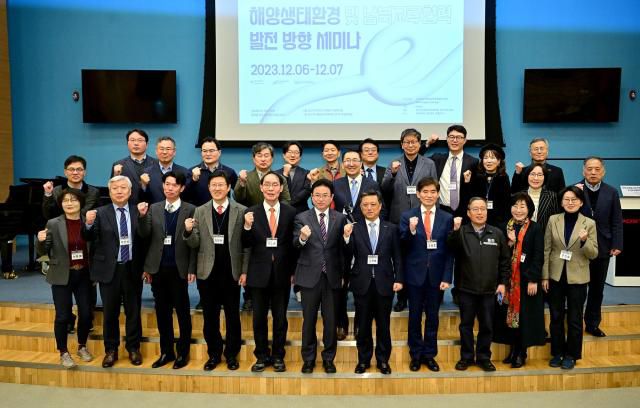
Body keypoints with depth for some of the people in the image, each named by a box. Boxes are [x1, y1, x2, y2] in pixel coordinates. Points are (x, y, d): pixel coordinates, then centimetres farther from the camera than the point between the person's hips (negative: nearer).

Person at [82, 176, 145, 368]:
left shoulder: (139, 212, 1)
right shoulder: (100, 213, -1)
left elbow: (145, 240, -2)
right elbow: (88, 238, -10)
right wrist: (88, 224, -29)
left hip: (132, 269, 1)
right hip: (109, 269, 0)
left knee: (133, 311, 10)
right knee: (110, 313, 10)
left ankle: (134, 348, 24)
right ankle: (111, 350, 23)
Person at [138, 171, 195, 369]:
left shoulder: (190, 210, -3)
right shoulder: (154, 208, 7)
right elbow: (145, 235, 1)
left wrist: (192, 269, -8)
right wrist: (143, 216, -15)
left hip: (178, 269, -3)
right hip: (158, 268, 3)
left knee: (182, 312, 6)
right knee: (162, 312, 11)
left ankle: (183, 352, 19)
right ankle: (166, 351, 24)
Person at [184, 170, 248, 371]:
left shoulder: (241, 211, -3)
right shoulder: (200, 211, 4)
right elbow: (195, 244, 3)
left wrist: (245, 271, -7)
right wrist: (189, 231, -17)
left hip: (231, 272, -2)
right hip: (207, 272, 2)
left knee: (232, 316, 9)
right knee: (210, 316, 11)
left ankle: (232, 354, 24)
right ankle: (214, 354, 26)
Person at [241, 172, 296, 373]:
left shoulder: (290, 212, 0)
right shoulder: (251, 213, -1)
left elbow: (293, 244, 2)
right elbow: (246, 245, -3)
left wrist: (293, 271, 1)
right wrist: (247, 227, -21)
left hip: (282, 273, 0)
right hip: (259, 273, 0)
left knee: (280, 317, 10)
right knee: (259, 317, 10)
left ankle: (278, 356, 25)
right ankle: (262, 356, 25)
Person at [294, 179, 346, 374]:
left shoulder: (340, 218, 2)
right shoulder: (302, 218, -1)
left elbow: (342, 248, 1)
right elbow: (295, 245, -11)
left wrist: (343, 274, -1)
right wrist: (302, 238, -32)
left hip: (332, 276, 1)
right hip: (310, 275, -1)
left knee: (330, 320, 9)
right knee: (309, 320, 10)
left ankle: (328, 358, 26)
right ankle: (308, 359, 25)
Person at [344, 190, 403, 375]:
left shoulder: (391, 229, 4)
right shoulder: (354, 229, 1)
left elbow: (397, 257, 4)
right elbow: (348, 256, -5)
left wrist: (398, 279, -4)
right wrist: (347, 237, -20)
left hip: (384, 283, 0)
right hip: (362, 283, 0)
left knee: (383, 324, 10)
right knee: (363, 325, 10)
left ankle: (383, 360, 25)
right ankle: (363, 359, 25)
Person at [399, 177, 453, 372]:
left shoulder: (447, 218, 1)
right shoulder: (407, 216, -2)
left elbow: (449, 251, 0)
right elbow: (402, 247, -8)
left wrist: (447, 277, -5)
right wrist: (411, 230, -26)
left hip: (436, 274, 1)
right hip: (415, 274, -1)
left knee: (433, 316, 11)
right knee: (415, 316, 9)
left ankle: (429, 355, 25)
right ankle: (416, 355, 24)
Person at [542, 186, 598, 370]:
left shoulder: (589, 223, -4)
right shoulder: (553, 220, -1)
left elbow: (594, 254, -4)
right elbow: (546, 250, 1)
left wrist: (585, 241, -24)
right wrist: (544, 276, -2)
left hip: (577, 278, -1)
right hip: (555, 276, 1)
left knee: (574, 319, 10)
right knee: (556, 317, 12)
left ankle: (571, 355, 25)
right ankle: (557, 353, 26)